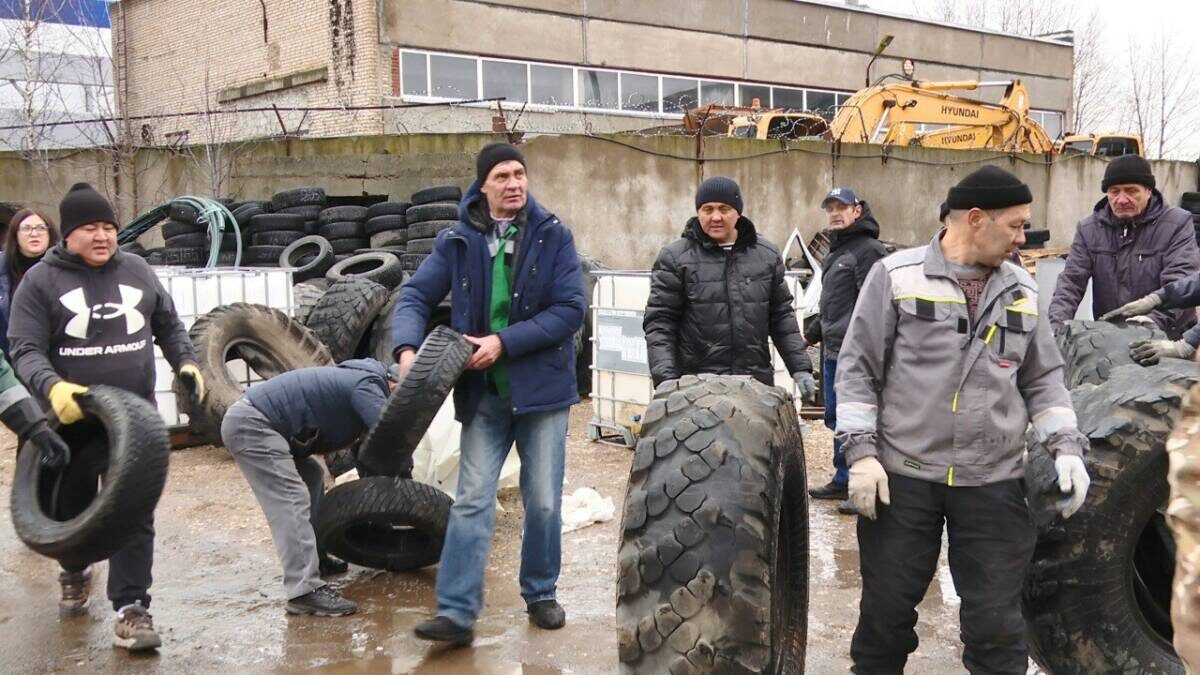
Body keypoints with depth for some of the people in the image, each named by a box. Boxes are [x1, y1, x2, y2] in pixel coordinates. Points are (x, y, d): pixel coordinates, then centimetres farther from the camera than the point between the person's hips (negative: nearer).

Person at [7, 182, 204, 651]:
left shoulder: (137, 271, 6)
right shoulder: (41, 280, -4)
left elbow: (169, 326, 17)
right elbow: (25, 350, -11)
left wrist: (185, 363, 0)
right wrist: (52, 387, -30)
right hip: (71, 417, -1)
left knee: (134, 515, -4)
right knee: (72, 507, 18)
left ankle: (130, 608, 0)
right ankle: (75, 575, 47)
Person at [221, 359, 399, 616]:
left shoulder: (358, 381, 19)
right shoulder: (369, 385, -10)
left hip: (255, 421, 11)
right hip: (250, 424, -11)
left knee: (311, 476, 19)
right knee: (291, 500, -17)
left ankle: (315, 559, 24)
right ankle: (305, 591, -22)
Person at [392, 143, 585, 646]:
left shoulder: (553, 235, -5)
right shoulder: (457, 241, 0)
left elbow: (570, 310, -11)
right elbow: (415, 296, -1)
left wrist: (505, 342, -19)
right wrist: (408, 348, -20)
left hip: (542, 387, -1)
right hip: (482, 393, 1)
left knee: (544, 501, 8)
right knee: (472, 501, -1)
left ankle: (541, 594, 28)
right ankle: (456, 612, 1)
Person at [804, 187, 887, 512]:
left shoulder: (869, 250, -11)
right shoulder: (835, 251, 19)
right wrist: (811, 335, 26)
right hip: (832, 351, 10)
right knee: (835, 419, 16)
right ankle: (843, 480, 26)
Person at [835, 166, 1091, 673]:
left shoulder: (1021, 289, 9)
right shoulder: (897, 275, -4)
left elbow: (1042, 378, 15)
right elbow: (857, 367, -3)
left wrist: (1065, 445, 1)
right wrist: (860, 451, -10)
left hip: (994, 482, 3)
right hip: (902, 475, -3)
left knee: (996, 621, 7)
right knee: (886, 610, 9)